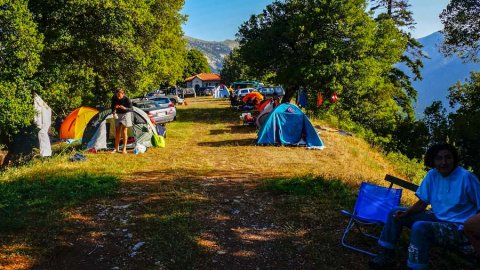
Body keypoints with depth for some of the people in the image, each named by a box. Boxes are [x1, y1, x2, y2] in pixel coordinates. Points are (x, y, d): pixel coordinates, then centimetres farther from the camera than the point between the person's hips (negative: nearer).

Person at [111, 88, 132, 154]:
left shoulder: (127, 99, -24)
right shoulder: (114, 98, -14)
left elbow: (130, 109, -17)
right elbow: (113, 107, 1)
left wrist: (124, 108, -36)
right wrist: (113, 113, -17)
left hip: (125, 114, -4)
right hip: (118, 114, 4)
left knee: (124, 131, -8)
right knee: (117, 132, 6)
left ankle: (124, 149, -1)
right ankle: (117, 149, 14)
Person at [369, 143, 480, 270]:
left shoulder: (466, 177, -18)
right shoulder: (432, 175, 0)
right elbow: (422, 203, 7)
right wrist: (406, 212, -12)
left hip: (460, 228, -7)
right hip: (438, 218, 7)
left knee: (419, 227, -33)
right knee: (396, 213, 2)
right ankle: (387, 255, 11)